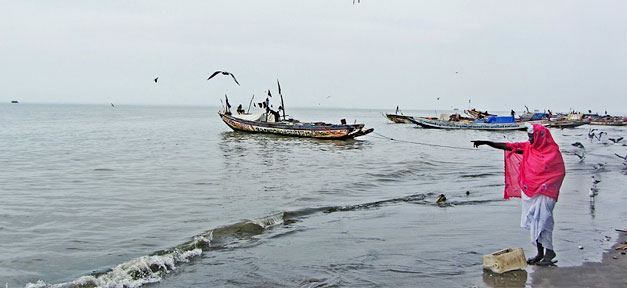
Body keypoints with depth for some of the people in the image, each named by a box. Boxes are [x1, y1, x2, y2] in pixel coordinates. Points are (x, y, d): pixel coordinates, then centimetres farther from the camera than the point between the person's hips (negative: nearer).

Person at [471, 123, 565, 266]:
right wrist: (485, 142, 1)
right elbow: (507, 146, 5)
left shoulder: (553, 151, -6)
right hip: (528, 192, 6)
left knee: (542, 221, -9)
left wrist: (544, 185, -6)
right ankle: (540, 253, 18)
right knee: (533, 222, 9)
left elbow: (560, 172, 0)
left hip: (543, 193, -6)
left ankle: (549, 252, 3)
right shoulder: (527, 147, 7)